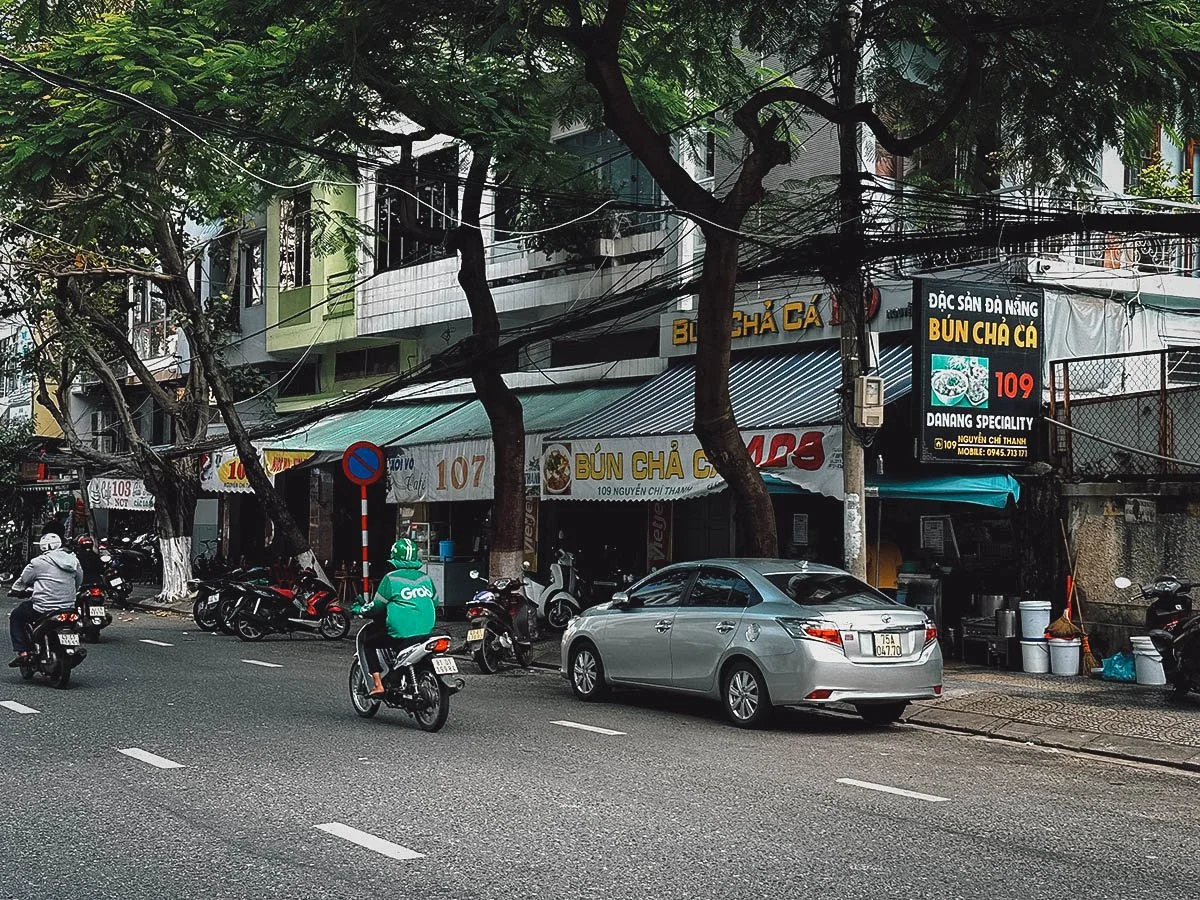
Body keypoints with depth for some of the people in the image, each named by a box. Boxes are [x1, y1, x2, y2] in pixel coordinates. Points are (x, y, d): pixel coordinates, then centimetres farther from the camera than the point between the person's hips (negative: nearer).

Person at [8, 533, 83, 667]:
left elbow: (21, 582, 7)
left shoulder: (38, 562, -5)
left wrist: (15, 589, 29)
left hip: (43, 610, -5)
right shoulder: (73, 561, 8)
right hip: (69, 609, 5)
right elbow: (79, 583, 18)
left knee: (15, 616, 18)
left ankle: (22, 652, 7)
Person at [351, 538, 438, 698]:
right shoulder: (426, 578, 10)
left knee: (366, 641, 13)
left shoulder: (391, 578, -7)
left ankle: (377, 684, 0)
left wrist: (360, 609, 16)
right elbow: (434, 603, 17)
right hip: (426, 633, 6)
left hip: (401, 634, -6)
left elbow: (377, 607, -3)